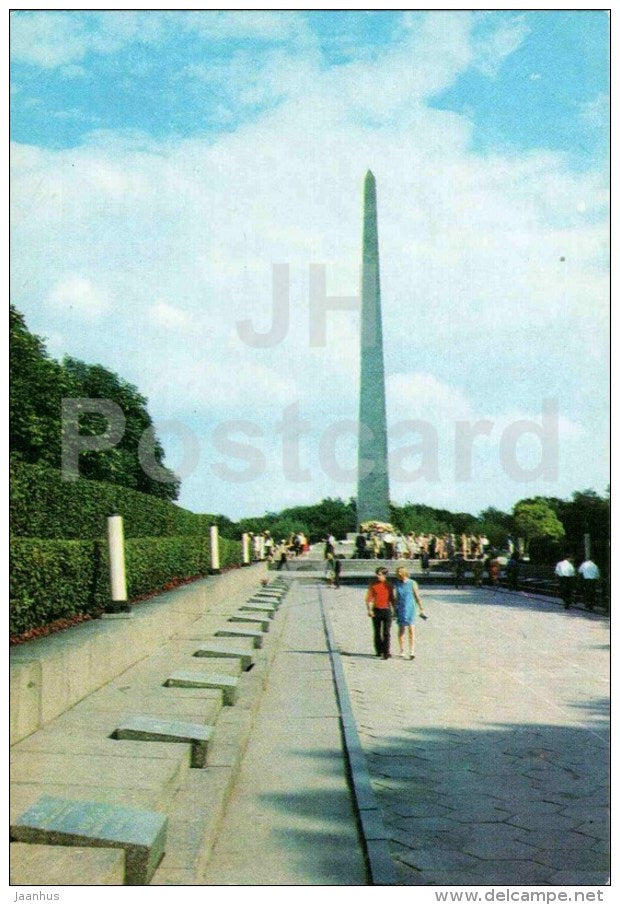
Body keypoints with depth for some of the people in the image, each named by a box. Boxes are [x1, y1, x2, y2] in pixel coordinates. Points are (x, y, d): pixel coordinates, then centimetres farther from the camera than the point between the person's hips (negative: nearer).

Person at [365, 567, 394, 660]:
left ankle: (386, 653, -3)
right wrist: (369, 610, -13)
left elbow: (391, 599, 12)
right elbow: (368, 598, -2)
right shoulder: (373, 585, -1)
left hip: (387, 610, 0)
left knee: (386, 633, -5)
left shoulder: (389, 585, 4)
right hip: (376, 611, 0)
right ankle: (379, 651, 20)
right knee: (377, 632, 8)